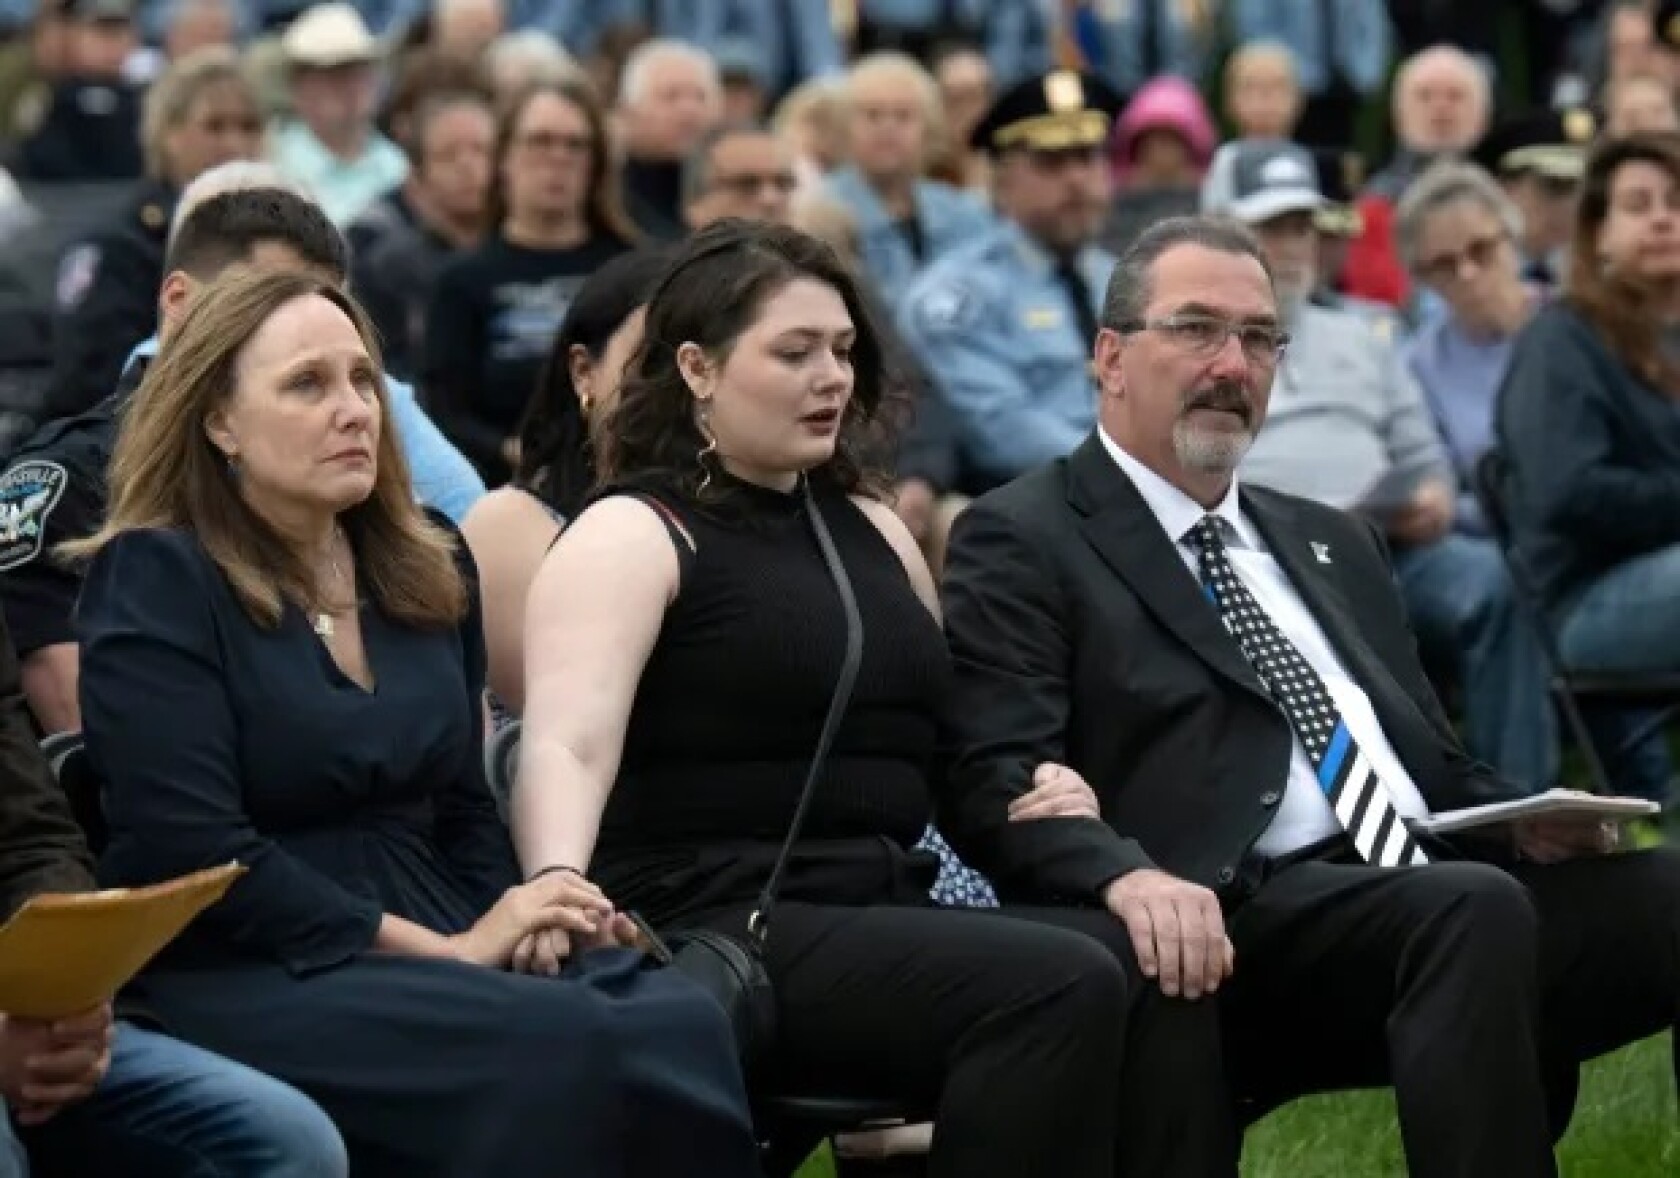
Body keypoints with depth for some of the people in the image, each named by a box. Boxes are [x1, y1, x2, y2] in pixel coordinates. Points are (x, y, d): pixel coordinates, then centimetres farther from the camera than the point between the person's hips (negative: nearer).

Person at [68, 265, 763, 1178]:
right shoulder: (153, 581, -4)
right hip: (249, 974, -6)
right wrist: (447, 953, -15)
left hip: (438, 950, 6)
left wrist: (519, 917, -2)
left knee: (687, 1026, -27)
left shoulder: (429, 570, 16)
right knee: (572, 1052, -34)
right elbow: (194, 855, -14)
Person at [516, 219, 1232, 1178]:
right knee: (1058, 986, -30)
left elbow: (953, 736, 32)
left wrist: (1045, 793, 9)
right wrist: (557, 889, -38)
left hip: (888, 913, 7)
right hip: (720, 933, -7)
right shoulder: (632, 537, -1)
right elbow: (567, 747, -17)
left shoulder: (872, 531, 21)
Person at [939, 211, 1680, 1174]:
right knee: (1477, 910, -36)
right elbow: (997, 778, -6)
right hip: (1243, 926, -6)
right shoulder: (1025, 543, 8)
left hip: (1436, 889, 7)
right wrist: (1127, 875, -26)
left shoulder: (1335, 546, 30)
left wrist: (1523, 823, 8)